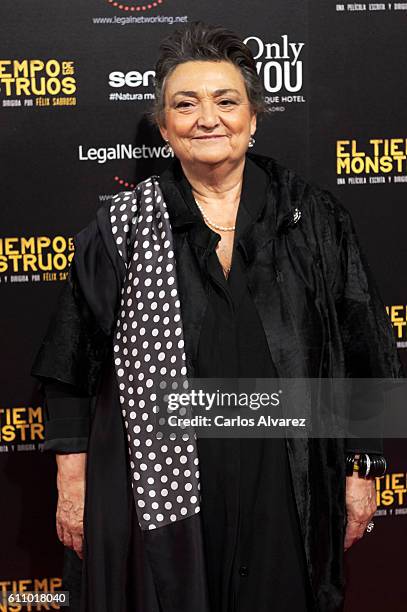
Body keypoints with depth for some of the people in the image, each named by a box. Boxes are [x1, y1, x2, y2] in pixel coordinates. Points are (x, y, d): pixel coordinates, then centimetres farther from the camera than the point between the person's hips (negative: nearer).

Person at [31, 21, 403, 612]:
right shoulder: (121, 226, -3)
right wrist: (72, 485, 1)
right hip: (155, 482, 0)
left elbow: (359, 357, 3)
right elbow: (74, 370, 1)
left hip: (284, 486, 1)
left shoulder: (311, 216, -1)